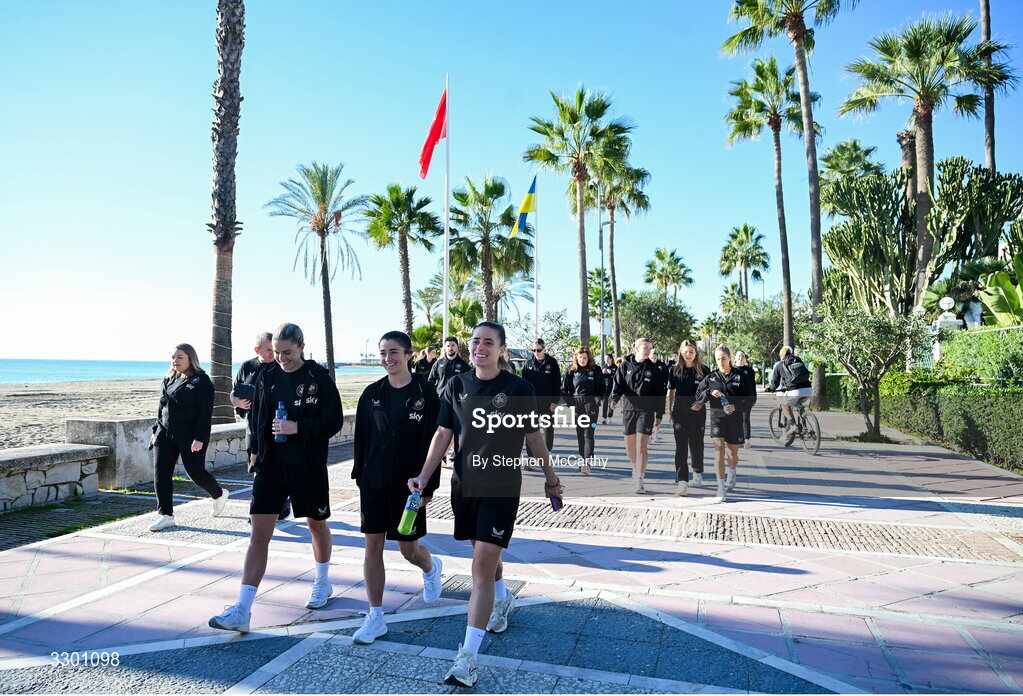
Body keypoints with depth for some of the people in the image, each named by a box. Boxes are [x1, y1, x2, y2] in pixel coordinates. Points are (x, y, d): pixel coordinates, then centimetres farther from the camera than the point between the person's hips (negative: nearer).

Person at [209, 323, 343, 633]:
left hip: (308, 466, -3)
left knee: (317, 524, 15)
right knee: (259, 532, -3)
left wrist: (297, 428, -20)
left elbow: (334, 422, -11)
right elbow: (255, 417, 16)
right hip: (270, 465, 3)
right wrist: (254, 449, 10)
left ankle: (323, 583, 39)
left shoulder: (319, 377, -9)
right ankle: (242, 610, 0)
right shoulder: (266, 376, 4)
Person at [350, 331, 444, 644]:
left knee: (408, 549, 6)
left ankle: (431, 567, 42)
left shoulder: (425, 392, -7)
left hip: (409, 483, -3)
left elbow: (433, 441, -8)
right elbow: (362, 439, 9)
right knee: (373, 545, 4)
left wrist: (427, 487, -10)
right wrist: (360, 479, 6)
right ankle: (376, 618, 16)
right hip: (374, 480, 4)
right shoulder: (372, 393, 4)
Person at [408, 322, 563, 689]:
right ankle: (503, 599, 52)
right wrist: (424, 475, -10)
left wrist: (550, 478, 10)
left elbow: (534, 437, 1)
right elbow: (443, 434, 1)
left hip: (502, 488, -4)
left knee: (483, 564, -10)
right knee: (484, 553, 22)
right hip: (464, 485, 5)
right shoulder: (456, 386, 1)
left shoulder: (519, 388, -8)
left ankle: (468, 656, -4)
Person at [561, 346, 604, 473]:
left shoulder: (596, 370, 3)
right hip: (577, 405, 3)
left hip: (591, 404, -3)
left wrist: (597, 398, -4)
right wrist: (570, 401, 2)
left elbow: (602, 387, 9)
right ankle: (583, 458, 19)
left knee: (588, 433, -11)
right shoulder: (572, 372, 7)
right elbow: (564, 389, 13)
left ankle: (587, 461, -17)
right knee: (580, 433, 8)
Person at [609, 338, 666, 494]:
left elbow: (660, 393, 5)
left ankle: (639, 481, -5)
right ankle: (635, 468, 40)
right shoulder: (625, 366, 2)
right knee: (629, 445, 12)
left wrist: (659, 415, 4)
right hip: (629, 409, 2)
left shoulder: (653, 369, 2)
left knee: (642, 446, -9)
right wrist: (614, 399, -21)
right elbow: (618, 384, -1)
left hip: (647, 411, -2)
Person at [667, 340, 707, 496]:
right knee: (681, 447, -6)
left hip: (698, 413, 0)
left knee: (696, 445, 13)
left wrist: (701, 402, -12)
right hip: (680, 413, 0)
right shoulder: (675, 370, 3)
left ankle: (697, 473, 37)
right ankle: (682, 481, -9)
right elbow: (671, 391, 10)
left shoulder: (703, 370, 1)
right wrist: (669, 410, 6)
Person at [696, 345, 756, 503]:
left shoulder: (739, 377, 1)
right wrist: (710, 392, -13)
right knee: (719, 452, -12)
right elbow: (699, 396, 6)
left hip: (735, 420, 0)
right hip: (717, 418, 0)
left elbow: (749, 398, 0)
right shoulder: (711, 377, 6)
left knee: (733, 453, 13)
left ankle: (731, 474, 46)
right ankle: (721, 488, -7)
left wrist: (736, 407, -16)